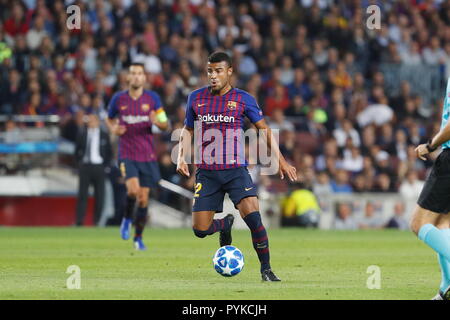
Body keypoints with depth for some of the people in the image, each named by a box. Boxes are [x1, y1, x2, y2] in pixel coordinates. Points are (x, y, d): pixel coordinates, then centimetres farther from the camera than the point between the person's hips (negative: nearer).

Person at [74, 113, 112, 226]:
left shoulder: (104, 136, 6)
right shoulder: (82, 135, 9)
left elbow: (109, 152, 9)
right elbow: (77, 151, 15)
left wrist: (105, 165, 0)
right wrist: (80, 163, 2)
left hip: (99, 167, 0)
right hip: (85, 167, 0)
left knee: (99, 196, -1)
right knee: (82, 194, -5)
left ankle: (97, 220, 5)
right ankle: (79, 221, -6)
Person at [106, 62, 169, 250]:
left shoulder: (152, 98, 1)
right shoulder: (118, 99, 1)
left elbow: (165, 125, 4)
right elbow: (109, 120, 17)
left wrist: (157, 122, -19)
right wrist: (113, 128, -5)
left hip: (147, 155, 1)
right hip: (127, 155, -1)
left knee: (143, 198, 3)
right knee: (133, 189, -24)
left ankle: (138, 238, 19)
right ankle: (127, 218, 6)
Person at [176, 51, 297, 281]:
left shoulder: (243, 99, 1)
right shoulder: (196, 98, 7)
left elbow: (264, 129, 9)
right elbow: (188, 130, 19)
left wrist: (280, 159, 2)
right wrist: (181, 158, 4)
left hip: (236, 170, -2)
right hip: (206, 172, 2)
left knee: (253, 217, -22)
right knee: (200, 230, -3)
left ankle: (266, 269, -8)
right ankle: (225, 224, 33)